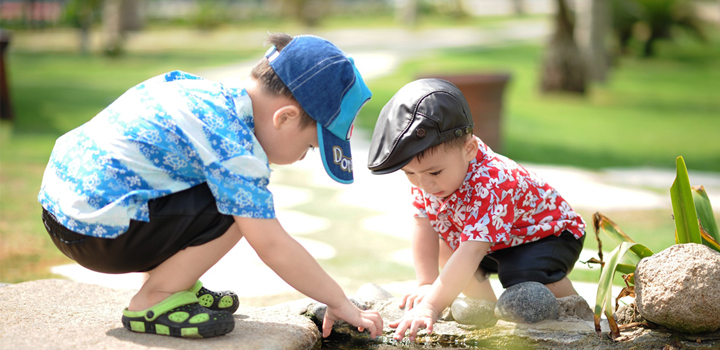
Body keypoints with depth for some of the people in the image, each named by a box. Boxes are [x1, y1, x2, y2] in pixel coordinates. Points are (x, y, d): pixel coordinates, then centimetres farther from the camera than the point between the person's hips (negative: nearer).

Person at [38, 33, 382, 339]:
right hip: (95, 231, -10)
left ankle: (171, 283, 17)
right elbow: (272, 246, -19)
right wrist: (340, 303, -9)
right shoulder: (234, 145, -19)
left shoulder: (210, 91, 8)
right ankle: (153, 302, -5)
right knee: (237, 208, -17)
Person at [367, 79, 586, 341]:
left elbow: (471, 254, -50)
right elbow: (424, 227, -13)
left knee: (527, 274, -33)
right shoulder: (426, 170, -18)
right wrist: (427, 284, -22)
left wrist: (431, 306, -57)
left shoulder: (490, 186, -43)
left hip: (549, 233, -8)